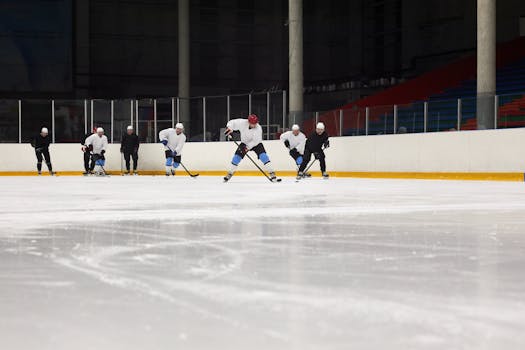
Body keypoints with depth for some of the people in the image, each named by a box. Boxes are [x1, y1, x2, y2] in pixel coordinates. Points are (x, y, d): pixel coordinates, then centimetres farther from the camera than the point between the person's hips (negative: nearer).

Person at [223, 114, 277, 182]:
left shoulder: (258, 128, -29)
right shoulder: (242, 123, -25)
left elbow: (256, 141, -29)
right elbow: (232, 122, -13)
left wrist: (247, 147, -35)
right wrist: (229, 128, -32)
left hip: (256, 143, -2)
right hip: (244, 143, 2)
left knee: (263, 156, -21)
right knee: (237, 157, -7)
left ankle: (272, 174, -17)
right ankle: (230, 174, 11)